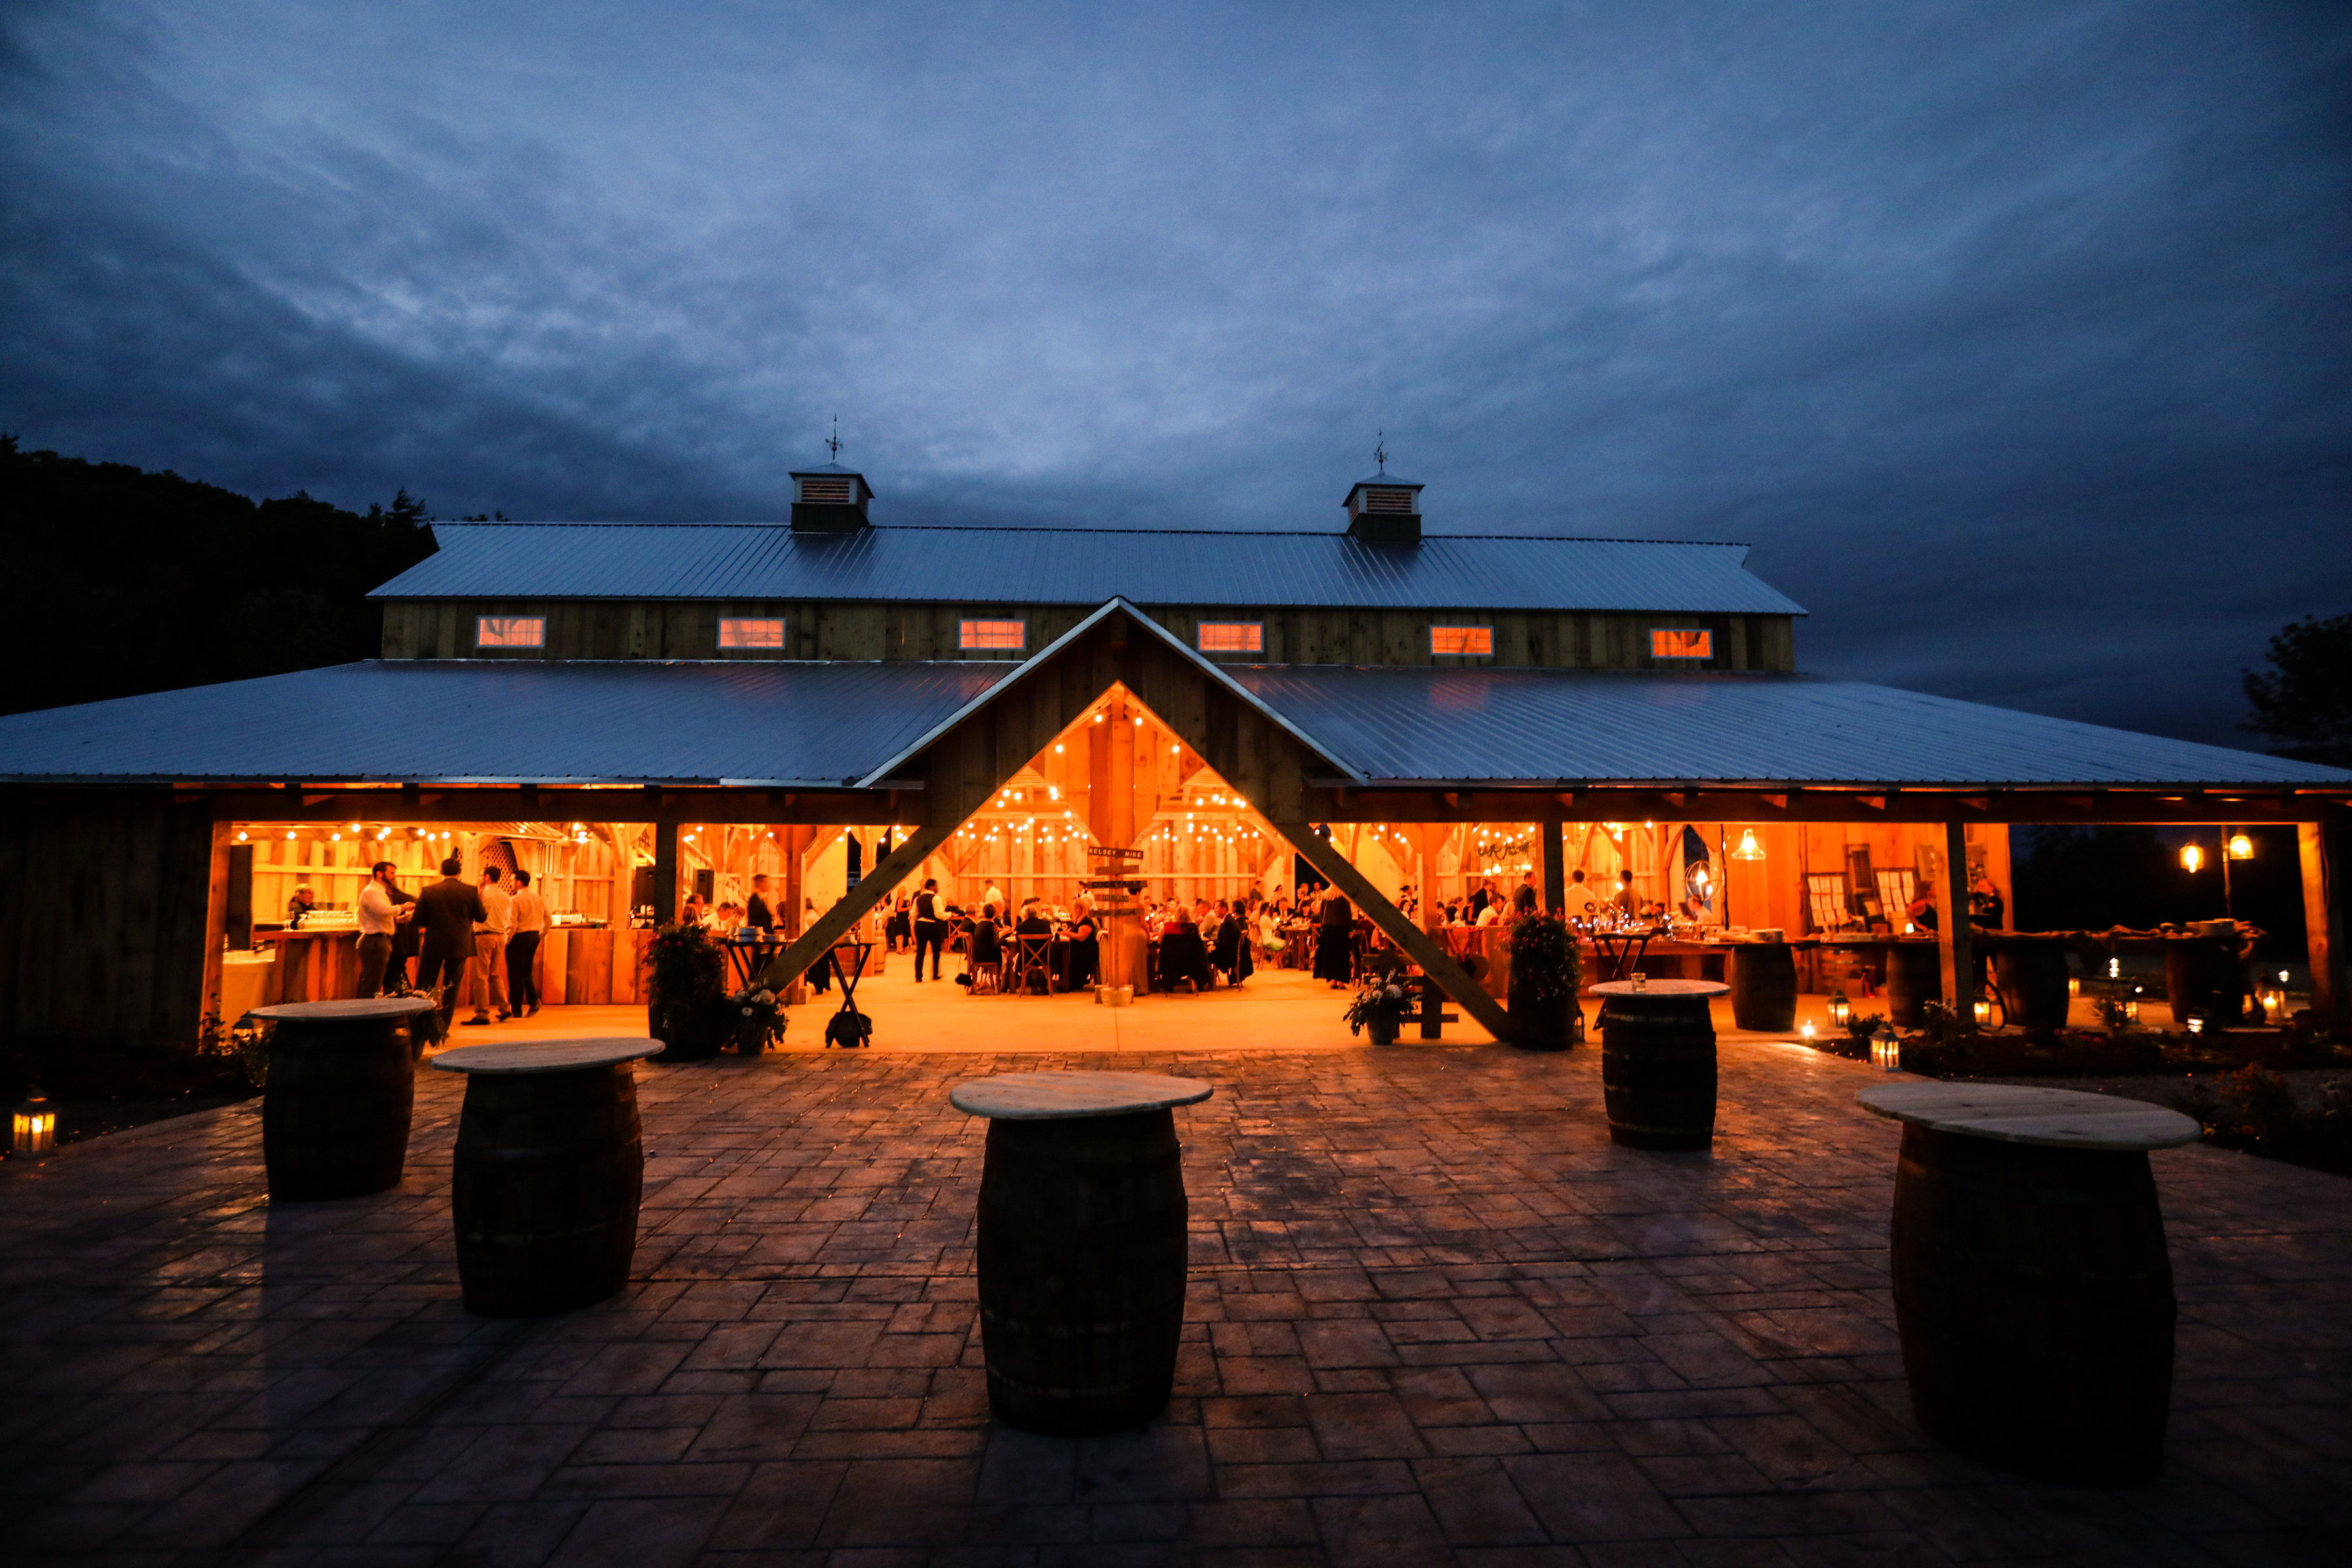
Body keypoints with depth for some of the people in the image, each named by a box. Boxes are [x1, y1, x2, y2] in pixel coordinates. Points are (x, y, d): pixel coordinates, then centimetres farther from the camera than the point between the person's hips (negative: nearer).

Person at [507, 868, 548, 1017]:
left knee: (515, 974, 1)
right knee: (527, 972, 18)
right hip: (534, 937, 7)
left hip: (519, 937, -7)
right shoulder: (539, 899, 9)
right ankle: (534, 1000, 1)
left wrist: (506, 941, -7)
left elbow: (512, 924, -18)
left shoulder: (516, 900, -13)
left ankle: (516, 1010, 5)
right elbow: (548, 920, 12)